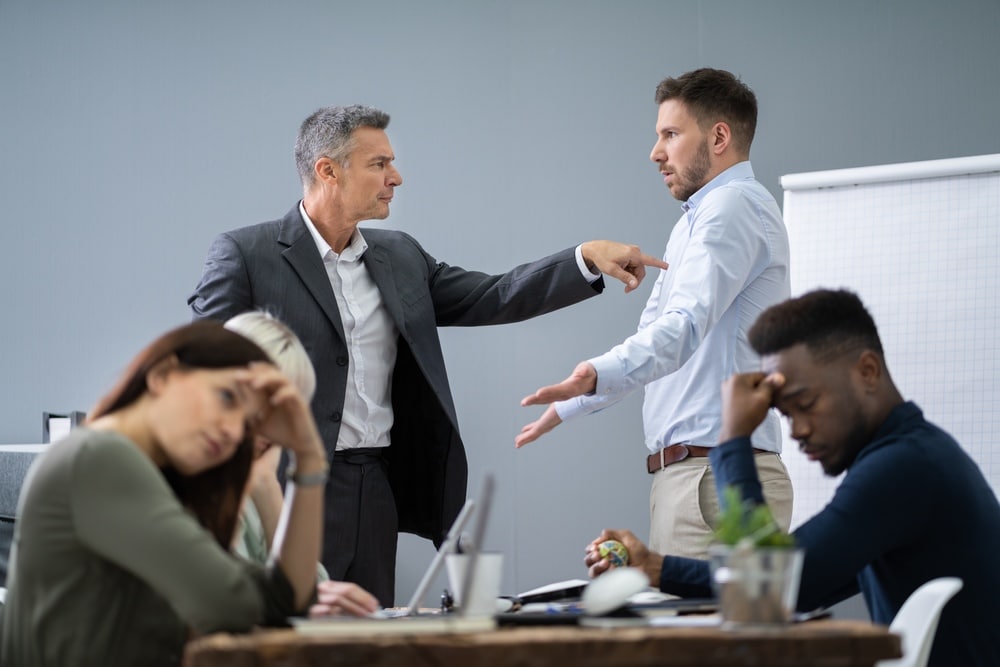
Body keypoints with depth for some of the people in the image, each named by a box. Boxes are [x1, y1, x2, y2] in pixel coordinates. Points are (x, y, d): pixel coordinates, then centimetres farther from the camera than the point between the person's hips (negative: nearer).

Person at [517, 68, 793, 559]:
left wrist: (596, 376, -38)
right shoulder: (692, 224, 26)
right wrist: (571, 406, 29)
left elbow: (685, 325, -25)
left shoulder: (733, 206, -10)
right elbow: (651, 339, 30)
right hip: (684, 472, 10)